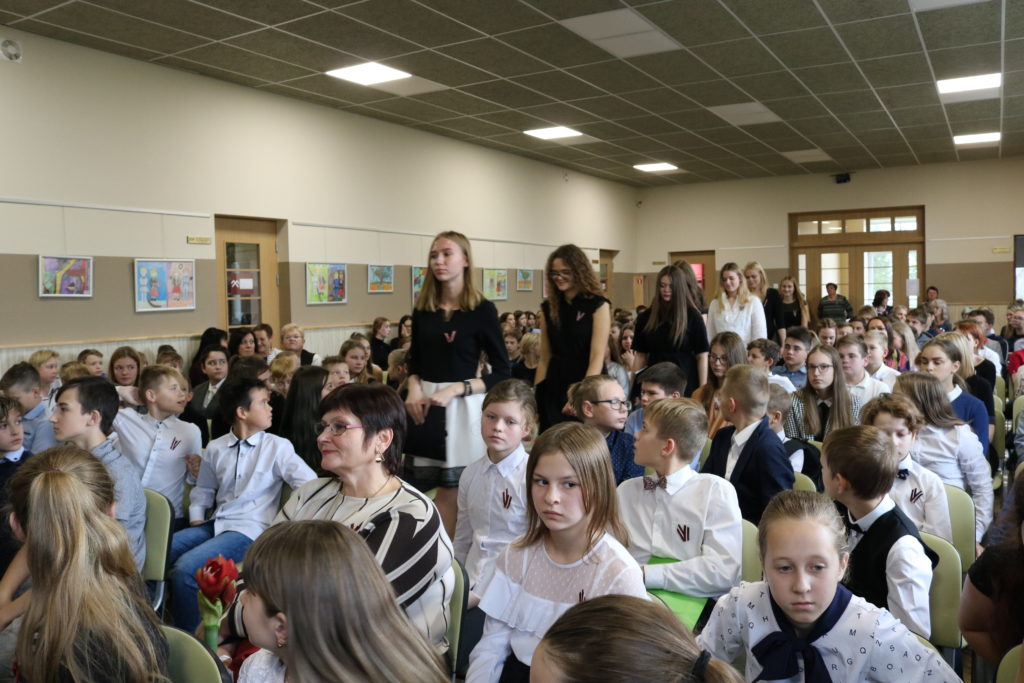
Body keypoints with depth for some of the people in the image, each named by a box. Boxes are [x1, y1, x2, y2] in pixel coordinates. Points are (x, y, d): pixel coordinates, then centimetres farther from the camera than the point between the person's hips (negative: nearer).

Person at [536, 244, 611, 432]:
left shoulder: (598, 305, -5)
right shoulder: (549, 307, 7)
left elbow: (597, 357, -14)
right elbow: (544, 359, 10)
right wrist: (537, 395, 5)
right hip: (554, 390, 4)